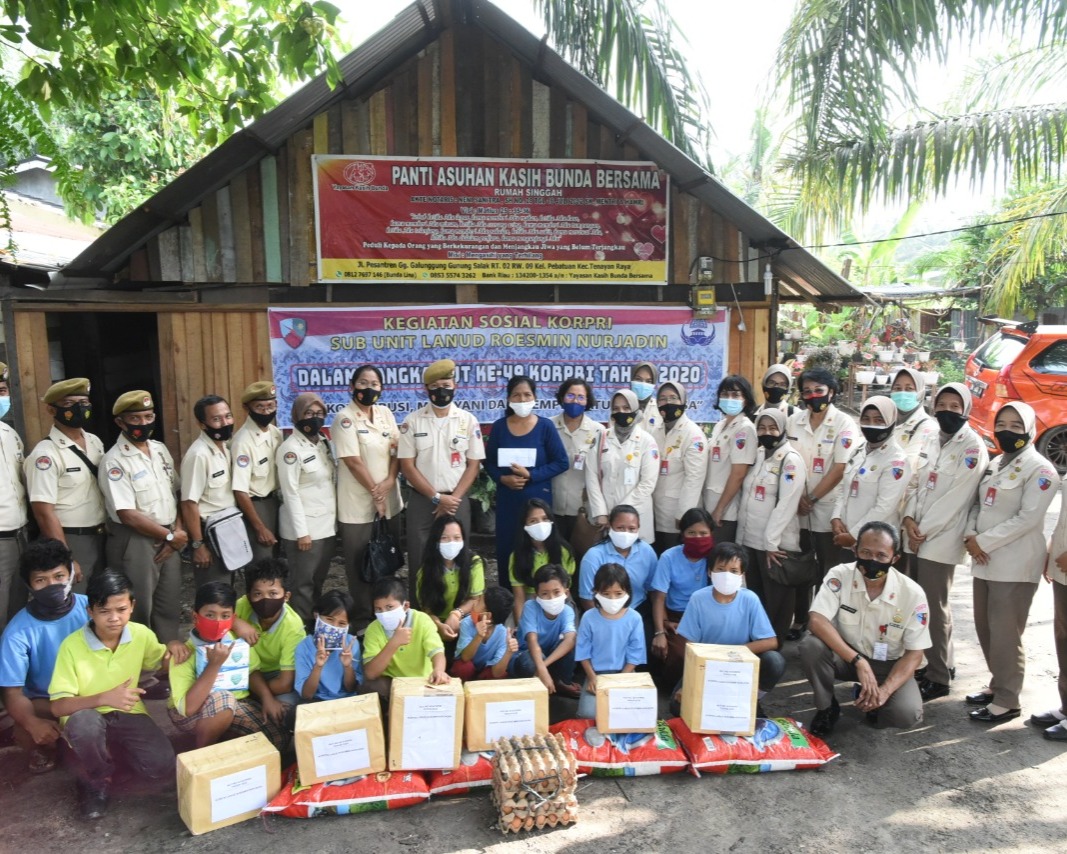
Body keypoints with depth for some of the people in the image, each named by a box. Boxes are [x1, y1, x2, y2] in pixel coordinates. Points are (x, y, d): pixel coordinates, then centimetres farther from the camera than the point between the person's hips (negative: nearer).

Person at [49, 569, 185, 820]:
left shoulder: (141, 634, -8)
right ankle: (95, 782, -7)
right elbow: (58, 706, -17)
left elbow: (160, 663, 12)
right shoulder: (72, 645, -18)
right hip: (87, 720, -2)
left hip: (128, 716, 3)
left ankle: (109, 753, 14)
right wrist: (104, 698, -34)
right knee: (83, 722, -40)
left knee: (162, 770, -20)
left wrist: (173, 651, -13)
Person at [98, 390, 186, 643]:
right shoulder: (114, 461, -15)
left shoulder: (160, 450, 7)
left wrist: (177, 531, -3)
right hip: (135, 542, -6)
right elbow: (128, 515, -19)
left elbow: (176, 492, 12)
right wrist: (170, 536, -12)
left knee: (170, 604, 16)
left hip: (169, 539, 7)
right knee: (139, 608, 4)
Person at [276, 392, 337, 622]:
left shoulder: (324, 442, 10)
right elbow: (290, 493, -16)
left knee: (318, 581, 16)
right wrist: (301, 531, -18)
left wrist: (334, 516, 10)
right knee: (303, 583, 2)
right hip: (304, 527, -7)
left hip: (326, 524, 7)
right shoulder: (290, 448, -13)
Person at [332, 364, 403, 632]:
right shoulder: (344, 418, -11)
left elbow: (397, 451, 4)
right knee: (360, 564, 4)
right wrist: (375, 491, -12)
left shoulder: (386, 413, 7)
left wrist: (389, 481, -11)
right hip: (358, 504, -6)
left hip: (389, 500, 6)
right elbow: (353, 460, -15)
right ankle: (363, 620, 17)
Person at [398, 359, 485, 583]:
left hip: (457, 501, 0)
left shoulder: (468, 421, 1)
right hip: (421, 501, 0)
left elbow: (473, 465, 2)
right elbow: (407, 466, -3)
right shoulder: (412, 421, -1)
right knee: (419, 559, 4)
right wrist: (436, 497, -10)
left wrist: (453, 498, -9)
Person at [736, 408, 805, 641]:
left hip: (776, 543, -7)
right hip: (750, 539, 7)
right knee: (755, 597, 16)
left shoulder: (791, 460, -9)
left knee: (776, 601, 3)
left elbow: (787, 505, -16)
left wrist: (771, 542, -18)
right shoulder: (757, 455, 12)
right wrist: (742, 533, 9)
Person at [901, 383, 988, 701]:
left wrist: (923, 531, -12)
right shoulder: (932, 441, 13)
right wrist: (909, 519, -6)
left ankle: (938, 678, 11)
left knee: (934, 608, -1)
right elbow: (916, 482, 10)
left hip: (941, 540, -7)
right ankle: (942, 663, 29)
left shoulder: (972, 448, -9)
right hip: (917, 537, 7)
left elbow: (956, 497, -14)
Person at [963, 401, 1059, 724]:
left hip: (1015, 565, -7)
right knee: (985, 628, 14)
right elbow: (978, 504, 14)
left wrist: (983, 542, -15)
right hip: (985, 561, 7)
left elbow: (1027, 518, -17)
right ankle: (998, 685, 31)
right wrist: (970, 535, -4)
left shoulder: (1040, 469, -9)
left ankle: (1006, 701, 11)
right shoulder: (994, 464, 14)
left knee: (1005, 633, -2)